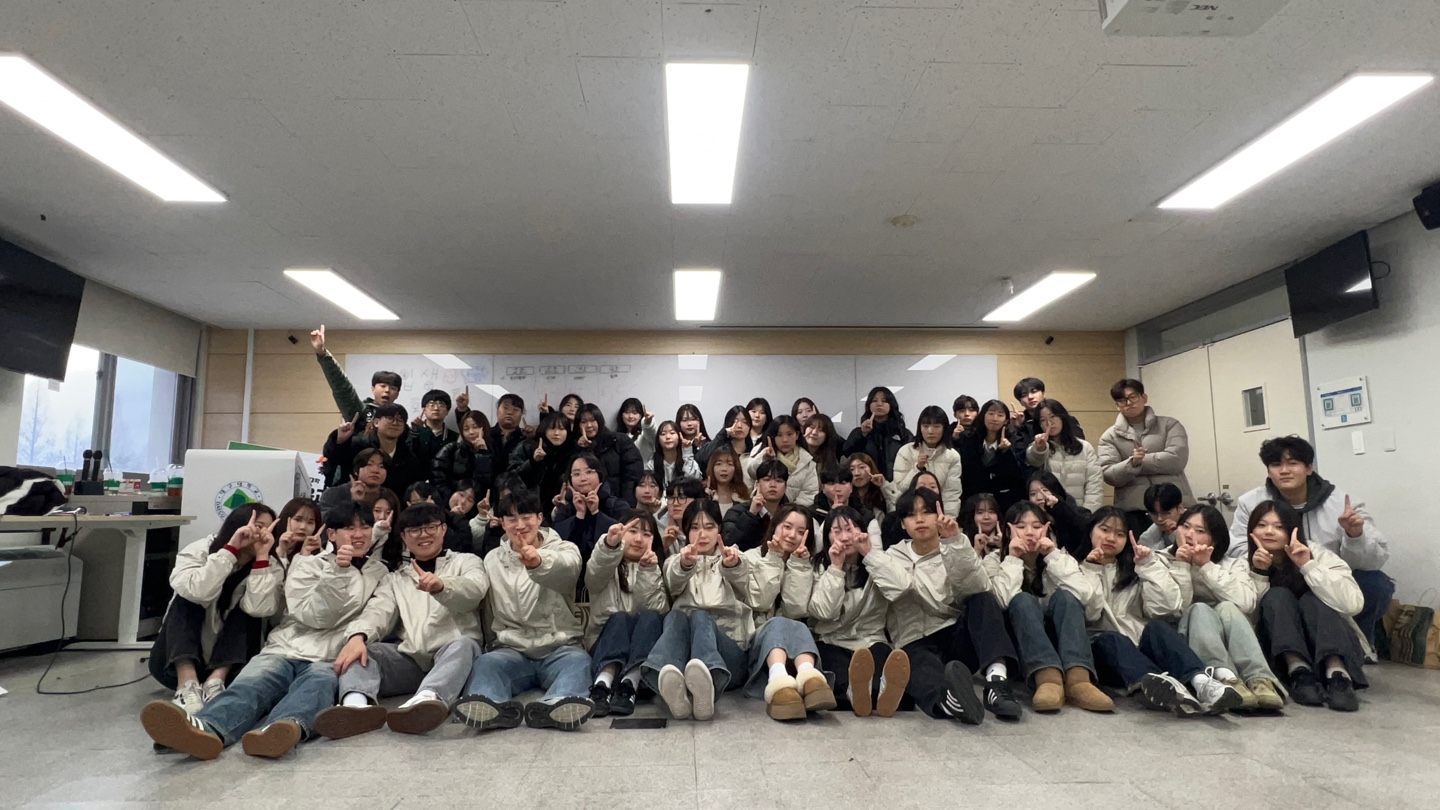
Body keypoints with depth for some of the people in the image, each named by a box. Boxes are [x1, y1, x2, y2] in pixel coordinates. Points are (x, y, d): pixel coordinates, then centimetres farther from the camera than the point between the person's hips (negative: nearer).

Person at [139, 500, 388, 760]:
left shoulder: (380, 572, 21)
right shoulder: (307, 564, 15)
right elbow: (315, 617, 2)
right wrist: (336, 572, -10)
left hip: (330, 660, -1)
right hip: (286, 651, 1)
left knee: (320, 680, -37)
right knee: (251, 683, -32)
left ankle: (286, 728, -68)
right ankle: (207, 729, -63)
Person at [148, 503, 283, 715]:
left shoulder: (271, 567, -8)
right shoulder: (198, 551, -11)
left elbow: (259, 609, -29)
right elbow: (196, 592, -32)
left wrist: (262, 556, -28)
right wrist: (231, 549, -32)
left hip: (229, 665, 1)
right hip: (175, 663, 0)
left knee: (247, 609, -22)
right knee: (187, 601, -24)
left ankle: (216, 682, -34)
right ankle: (187, 685, -40)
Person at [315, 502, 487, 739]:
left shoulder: (466, 561, 14)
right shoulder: (395, 578, 23)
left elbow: (475, 588, -10)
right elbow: (378, 610, 2)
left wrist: (442, 586, -34)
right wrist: (358, 636, -22)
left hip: (451, 655, -3)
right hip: (409, 660, 3)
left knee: (463, 645, -34)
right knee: (361, 649, -20)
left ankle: (427, 700, -63)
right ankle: (357, 704, -50)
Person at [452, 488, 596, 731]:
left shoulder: (563, 549, 3)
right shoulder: (492, 559, 14)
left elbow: (567, 568, -24)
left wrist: (539, 561, -47)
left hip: (560, 647, -2)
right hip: (512, 649, 2)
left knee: (578, 660, -32)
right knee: (486, 662, -28)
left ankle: (556, 705, -60)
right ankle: (494, 705, -57)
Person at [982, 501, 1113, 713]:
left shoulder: (1059, 556, 7)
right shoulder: (994, 561, 0)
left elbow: (1087, 595, -14)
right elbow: (1002, 601, -20)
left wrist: (1053, 556, -14)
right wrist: (1013, 559, -18)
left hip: (1056, 637, 2)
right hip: (1018, 644, -2)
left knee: (1064, 596, -25)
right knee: (1023, 600, -30)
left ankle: (1078, 679, -44)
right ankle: (1048, 679, -52)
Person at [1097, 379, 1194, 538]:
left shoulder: (1170, 425, 8)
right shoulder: (1110, 436, 8)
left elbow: (1177, 459, -8)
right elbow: (1108, 475, -4)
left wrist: (1139, 462, -8)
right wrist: (1132, 462, -21)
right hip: (1133, 511, 0)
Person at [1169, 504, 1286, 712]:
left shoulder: (1234, 564, 13)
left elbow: (1246, 604, -9)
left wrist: (1207, 566, -10)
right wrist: (1181, 566, -11)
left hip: (1230, 641, 1)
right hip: (1188, 645, -1)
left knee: (1226, 608, -27)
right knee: (1200, 610, -30)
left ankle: (1260, 681, -45)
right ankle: (1227, 680, -52)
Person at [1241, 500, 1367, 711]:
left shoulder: (1319, 555, -8)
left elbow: (1353, 604, -24)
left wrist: (1308, 565, -29)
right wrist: (1258, 574, -20)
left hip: (1333, 649, -1)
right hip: (1280, 653, 1)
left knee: (1311, 600, -26)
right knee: (1277, 596, -23)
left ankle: (1338, 674, -42)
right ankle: (1299, 673, -37)